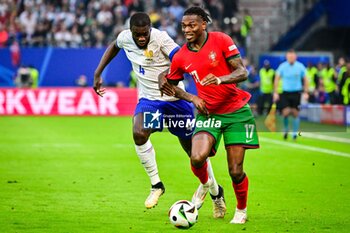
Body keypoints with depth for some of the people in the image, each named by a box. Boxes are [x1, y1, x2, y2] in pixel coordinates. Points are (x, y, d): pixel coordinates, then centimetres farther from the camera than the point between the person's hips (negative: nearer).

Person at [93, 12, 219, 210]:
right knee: (139, 134, -27)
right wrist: (98, 74, 16)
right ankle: (156, 185, -10)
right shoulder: (125, 38, -5)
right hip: (148, 100, 4)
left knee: (193, 148, 8)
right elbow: (114, 47, 19)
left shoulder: (161, 38, -23)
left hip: (174, 98, -4)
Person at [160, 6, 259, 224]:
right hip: (208, 113, 2)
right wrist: (192, 98, -1)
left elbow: (242, 72, -10)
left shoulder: (221, 40, -8)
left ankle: (241, 211, 24)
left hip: (237, 111, -2)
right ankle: (211, 188, 9)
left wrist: (220, 80, -29)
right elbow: (170, 86, 15)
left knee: (235, 171, -4)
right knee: (197, 158, -24)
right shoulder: (181, 57, 0)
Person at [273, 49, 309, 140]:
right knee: (285, 112, -9)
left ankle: (295, 133, 12)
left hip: (296, 92, 0)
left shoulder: (300, 67, -3)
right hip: (285, 92, 0)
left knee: (295, 113, 0)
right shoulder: (282, 66, -4)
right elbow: (277, 79, 2)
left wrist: (306, 92, 0)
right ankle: (286, 128, 18)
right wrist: (275, 92, -2)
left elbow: (305, 79, 5)